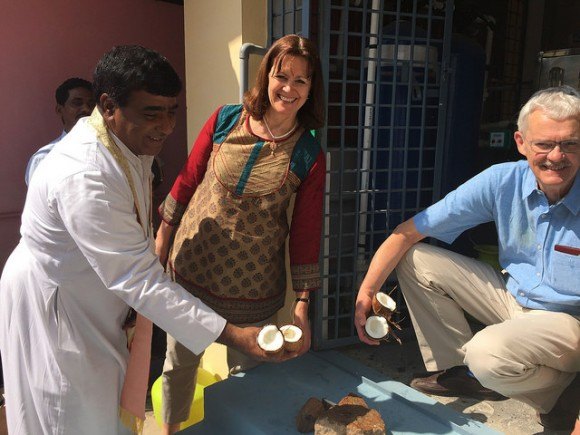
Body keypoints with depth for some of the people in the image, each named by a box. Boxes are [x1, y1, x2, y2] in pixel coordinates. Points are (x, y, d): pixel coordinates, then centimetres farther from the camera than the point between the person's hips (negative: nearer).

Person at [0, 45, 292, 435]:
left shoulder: (133, 140, -6)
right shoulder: (85, 176, -35)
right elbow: (140, 281, -35)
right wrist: (235, 336, -37)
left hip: (95, 302, 8)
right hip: (52, 311, -8)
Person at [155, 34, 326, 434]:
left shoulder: (310, 156, -9)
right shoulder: (225, 120, -6)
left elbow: (306, 232, -6)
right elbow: (188, 179, 3)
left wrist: (302, 306, -5)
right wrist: (163, 236, 8)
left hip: (253, 288, -1)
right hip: (190, 268, 2)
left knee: (246, 371, 17)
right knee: (179, 362, 19)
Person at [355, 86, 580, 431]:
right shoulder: (503, 181, -14)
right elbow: (408, 233, -12)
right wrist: (366, 291, -20)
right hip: (512, 296, 5)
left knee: (489, 352, -35)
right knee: (416, 260, -7)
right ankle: (459, 370, 7)